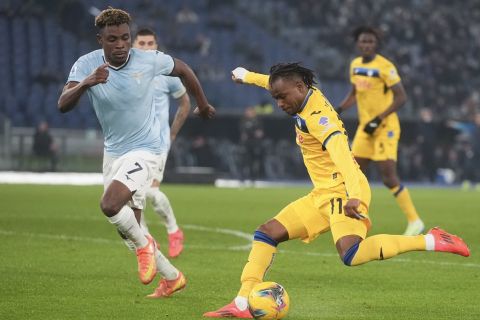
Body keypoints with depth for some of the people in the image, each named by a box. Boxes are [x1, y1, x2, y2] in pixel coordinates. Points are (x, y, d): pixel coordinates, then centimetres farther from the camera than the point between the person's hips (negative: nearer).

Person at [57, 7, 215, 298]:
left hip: (144, 149, -5)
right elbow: (63, 105, -26)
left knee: (109, 205, -27)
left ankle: (144, 244, 2)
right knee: (129, 227, 13)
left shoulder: (149, 60, -17)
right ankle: (172, 277, 31)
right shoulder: (87, 65, -14)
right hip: (113, 151, 5)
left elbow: (182, 69, 4)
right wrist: (86, 83, -45)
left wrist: (203, 105, 17)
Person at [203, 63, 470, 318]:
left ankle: (430, 241, -27)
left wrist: (355, 196, -49)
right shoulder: (309, 96, 9)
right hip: (322, 195, 10)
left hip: (341, 191, -10)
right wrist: (246, 76, 50)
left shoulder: (318, 117, -19)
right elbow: (273, 81, 31)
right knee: (266, 234, 6)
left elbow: (341, 153, -34)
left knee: (351, 254, -32)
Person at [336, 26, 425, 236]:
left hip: (385, 128, -7)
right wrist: (339, 110, 5)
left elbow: (401, 97, -16)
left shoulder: (385, 67, -14)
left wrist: (379, 119, -21)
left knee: (389, 177, -13)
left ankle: (414, 221, -3)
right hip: (365, 127, 7)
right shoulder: (355, 65, 9)